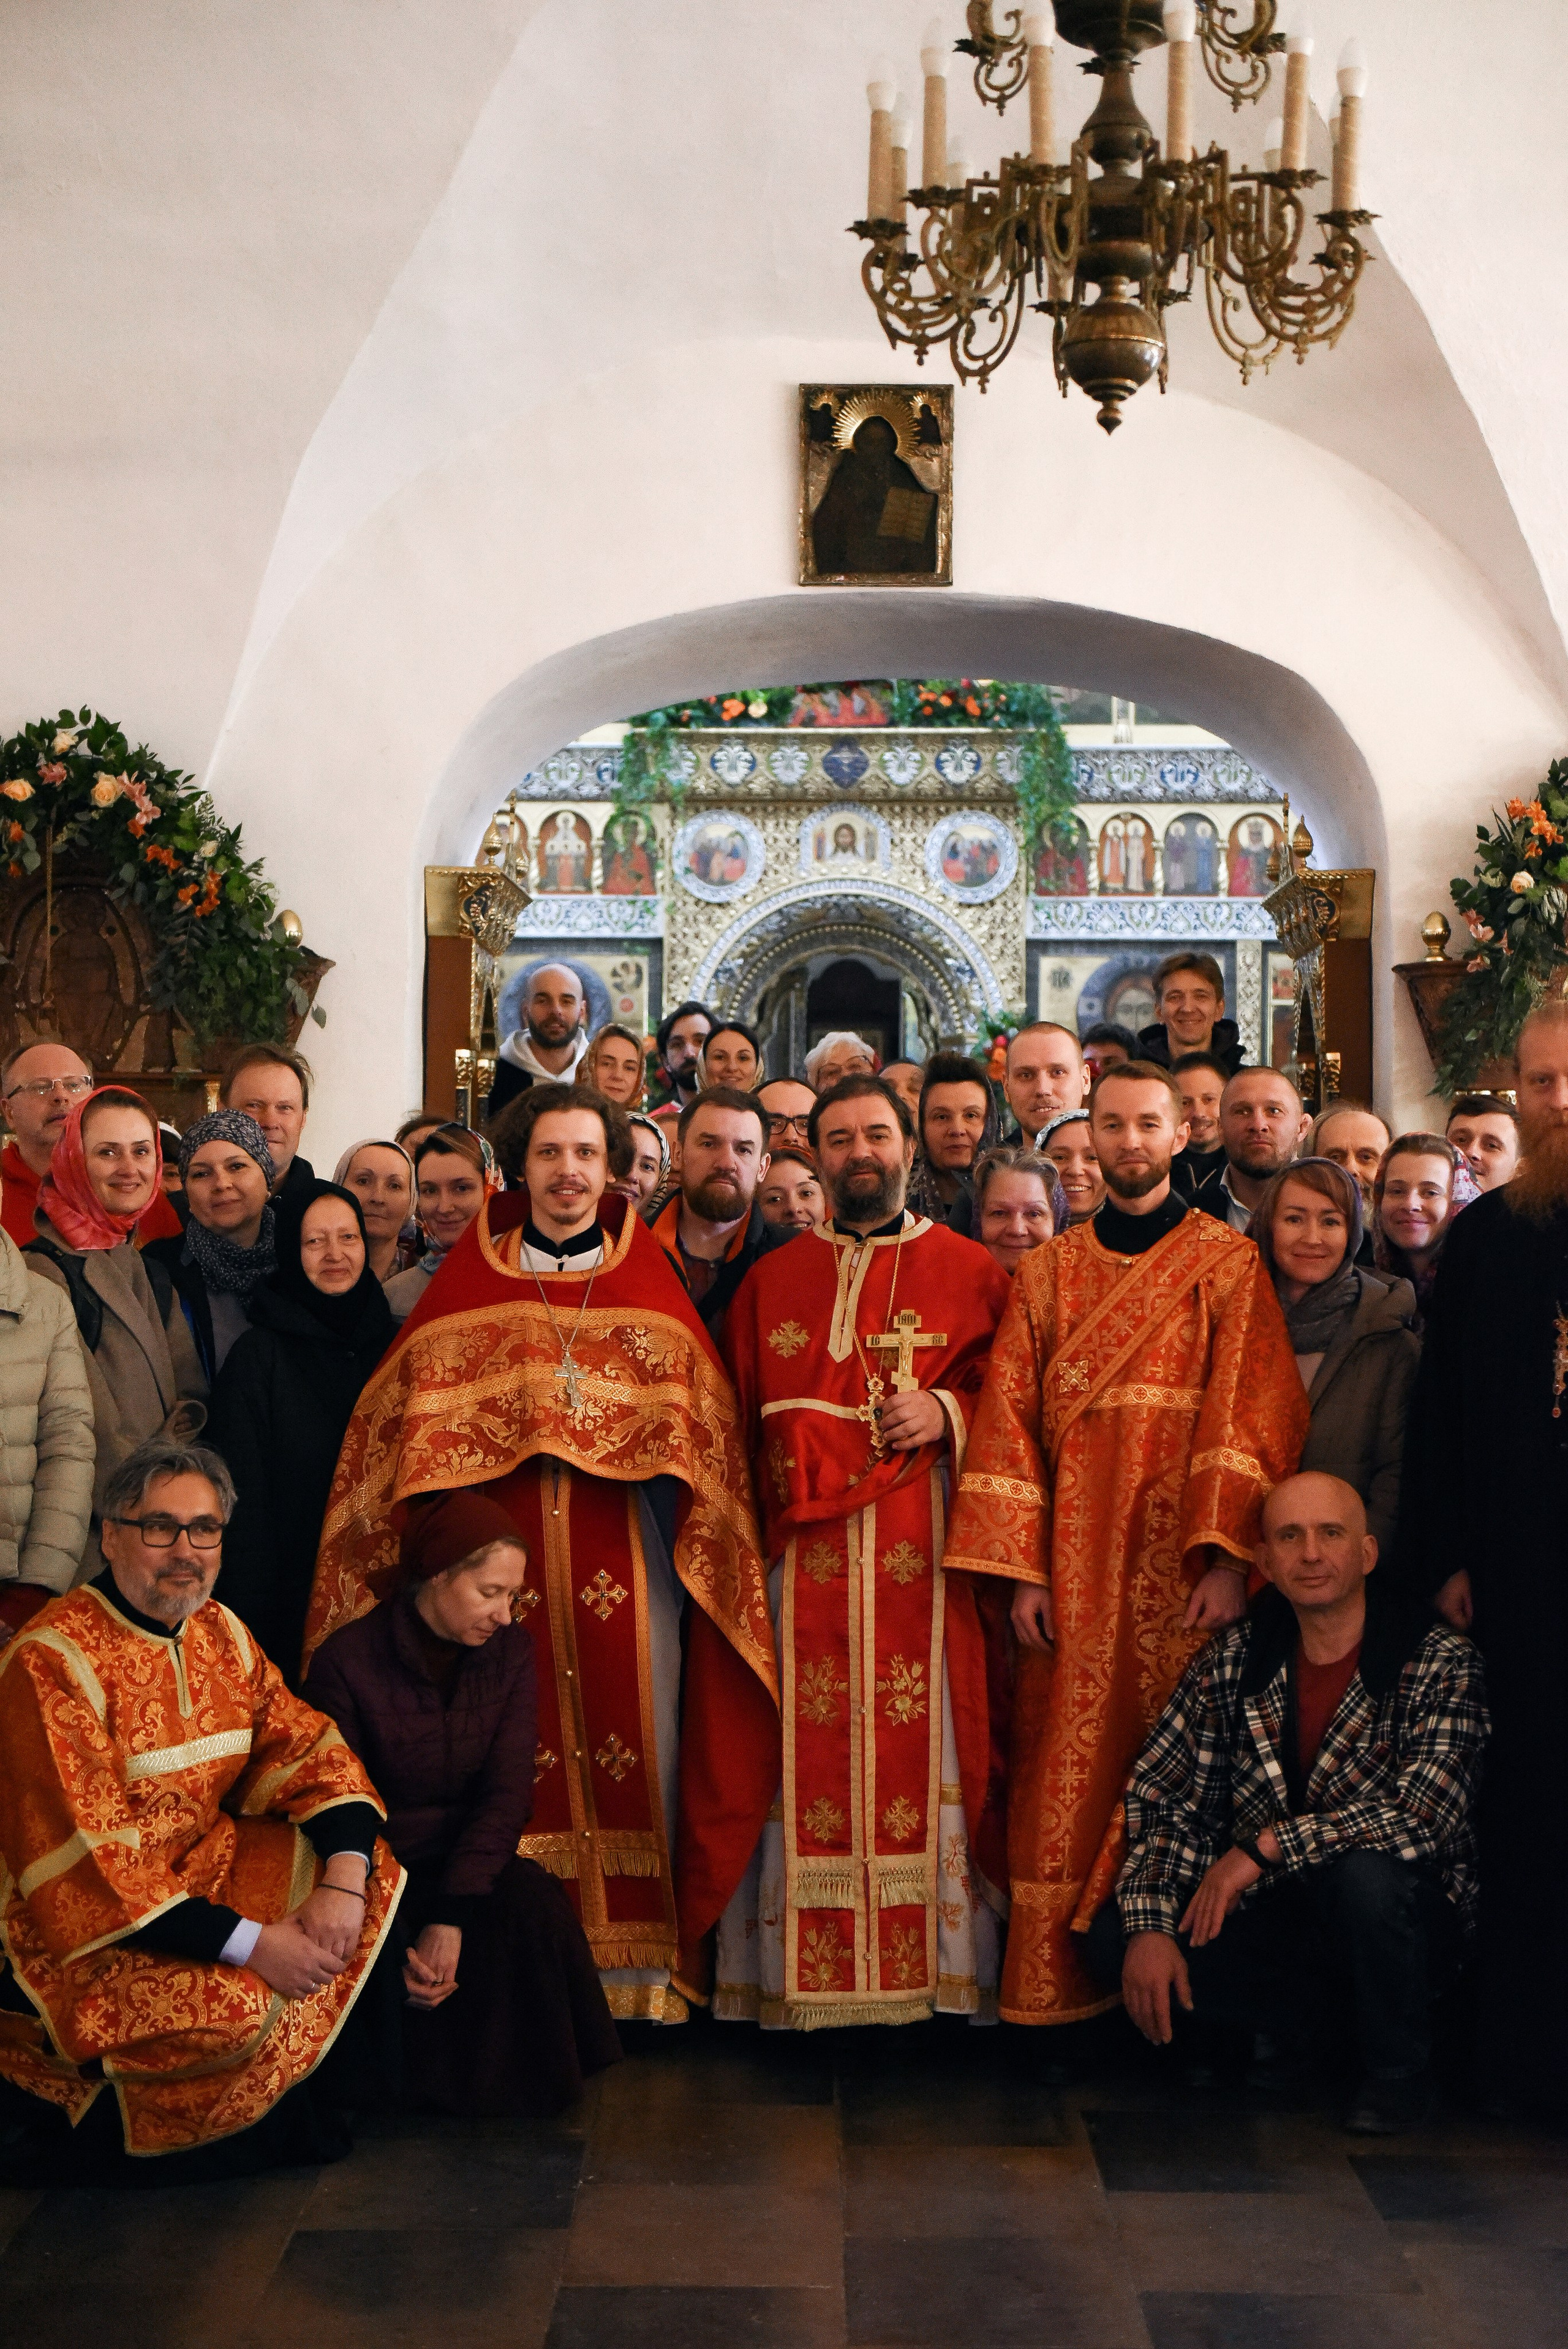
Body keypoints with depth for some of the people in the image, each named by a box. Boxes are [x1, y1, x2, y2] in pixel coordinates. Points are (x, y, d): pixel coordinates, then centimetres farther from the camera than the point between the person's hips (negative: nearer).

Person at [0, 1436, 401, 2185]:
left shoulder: (221, 1633, 5)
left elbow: (307, 1749, 1)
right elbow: (84, 1859, -24)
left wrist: (343, 1878, -20)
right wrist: (250, 1942, -27)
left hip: (210, 1861, 8)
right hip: (90, 1922, -8)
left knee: (373, 1874, -7)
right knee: (231, 2010, -30)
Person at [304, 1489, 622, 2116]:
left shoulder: (512, 1652, -2)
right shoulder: (347, 1661, -14)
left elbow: (506, 1792, -9)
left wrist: (451, 1917, -24)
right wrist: (389, 1946, -24)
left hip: (468, 1860, 3)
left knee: (532, 1899, -30)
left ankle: (526, 2083, -7)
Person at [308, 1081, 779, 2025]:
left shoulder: (653, 1291, 10)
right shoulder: (467, 1290, 10)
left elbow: (703, 1433, 8)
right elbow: (403, 1419, 8)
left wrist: (694, 1551, -3)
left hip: (624, 1560, 0)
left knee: (637, 1746, -1)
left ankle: (641, 1968, 9)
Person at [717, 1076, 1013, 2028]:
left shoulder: (971, 1272, 10)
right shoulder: (771, 1281, 16)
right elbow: (737, 1428, 17)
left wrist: (948, 1415, -11)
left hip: (926, 1561, -2)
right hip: (805, 1561, 2)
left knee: (924, 1750, -4)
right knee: (807, 1760, -2)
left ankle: (941, 1966, 4)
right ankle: (804, 1974, 4)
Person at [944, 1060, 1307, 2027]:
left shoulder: (1229, 1263, 3)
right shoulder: (1047, 1271, 11)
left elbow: (1253, 1413, -5)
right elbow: (1012, 1421, 5)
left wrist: (1229, 1559, -15)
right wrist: (1024, 1570, -4)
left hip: (1179, 1557, -2)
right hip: (1076, 1563, 2)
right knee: (1072, 1765, 2)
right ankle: (1065, 1977, 11)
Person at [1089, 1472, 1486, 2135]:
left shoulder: (1440, 1665, -14)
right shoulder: (1233, 1659, -3)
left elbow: (1426, 1813, -28)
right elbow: (1161, 1795, -3)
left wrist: (1266, 1845, -29)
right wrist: (1149, 1926, -18)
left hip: (1408, 1918, -3)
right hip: (1271, 1914, 4)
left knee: (1367, 1872, -37)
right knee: (1114, 1938, -17)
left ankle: (1398, 2071, -6)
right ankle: (1298, 2022, 10)